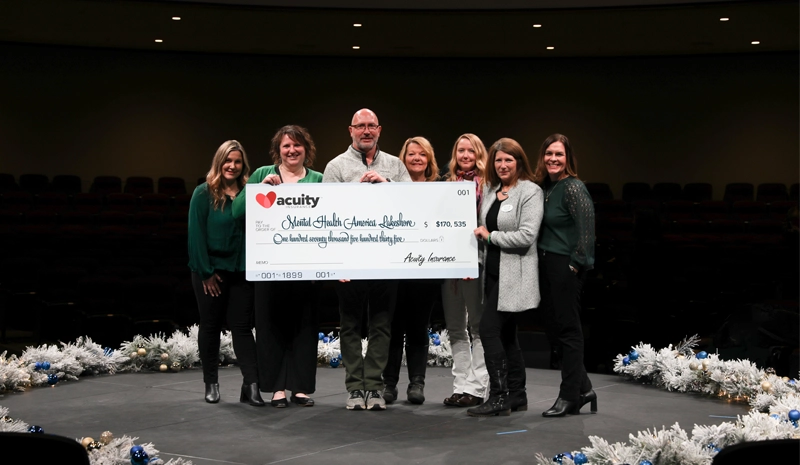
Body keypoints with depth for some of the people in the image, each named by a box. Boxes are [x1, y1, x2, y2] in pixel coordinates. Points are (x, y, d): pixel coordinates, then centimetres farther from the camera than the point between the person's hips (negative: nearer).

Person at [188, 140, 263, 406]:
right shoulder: (204, 193, -4)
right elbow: (196, 234, -8)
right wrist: (205, 271, -11)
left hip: (241, 271, 2)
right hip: (211, 270, -2)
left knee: (242, 326, 1)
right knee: (211, 325, 8)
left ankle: (251, 385, -2)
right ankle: (211, 384, 18)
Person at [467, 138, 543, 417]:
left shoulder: (530, 192, -9)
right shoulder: (490, 190, 14)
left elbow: (527, 236, -18)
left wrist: (490, 236, -12)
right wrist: (480, 260, 13)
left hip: (514, 275, -8)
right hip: (494, 271, 8)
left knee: (489, 329, -13)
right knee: (506, 334, 12)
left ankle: (499, 397, -7)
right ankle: (517, 396, 21)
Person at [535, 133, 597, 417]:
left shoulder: (573, 188, -12)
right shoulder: (544, 186, 12)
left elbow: (587, 227, -19)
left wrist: (576, 263, -16)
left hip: (566, 266, -9)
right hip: (546, 263, 9)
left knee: (567, 329, -2)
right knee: (554, 327, 11)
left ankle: (570, 397, 7)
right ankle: (583, 390, 21)